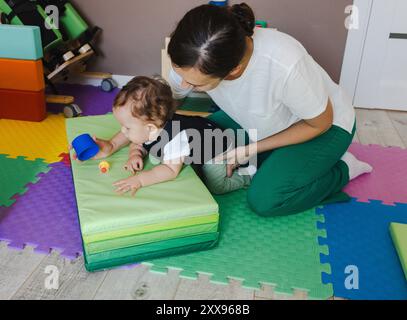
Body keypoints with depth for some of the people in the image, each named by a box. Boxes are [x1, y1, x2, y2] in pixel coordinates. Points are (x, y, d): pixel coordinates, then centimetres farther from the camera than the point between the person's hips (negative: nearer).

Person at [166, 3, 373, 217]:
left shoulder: (285, 66, -42)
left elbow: (320, 124, -22)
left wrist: (252, 149, -21)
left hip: (324, 123, -5)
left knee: (264, 199, -22)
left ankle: (342, 170, 2)